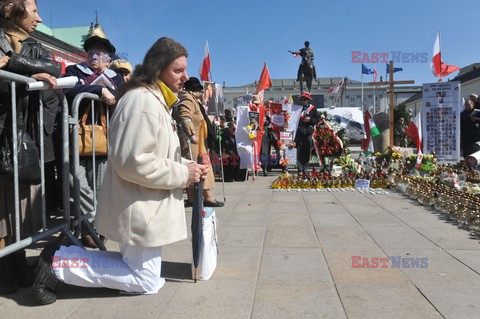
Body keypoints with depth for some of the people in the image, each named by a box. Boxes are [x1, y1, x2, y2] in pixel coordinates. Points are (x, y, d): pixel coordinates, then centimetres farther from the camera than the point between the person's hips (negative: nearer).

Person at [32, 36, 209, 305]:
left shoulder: (156, 101, 15)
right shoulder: (143, 101, -19)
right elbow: (134, 162, -28)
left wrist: (187, 166, 3)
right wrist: (183, 174, -19)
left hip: (147, 208, 11)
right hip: (140, 211, -11)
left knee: (137, 265, 21)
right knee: (147, 282, 2)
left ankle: (63, 257, 16)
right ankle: (59, 264, 3)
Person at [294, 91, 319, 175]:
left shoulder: (313, 109, 10)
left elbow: (317, 120, 7)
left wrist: (310, 119, -9)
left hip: (308, 133, 0)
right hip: (299, 132, 0)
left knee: (307, 151, 3)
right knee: (299, 151, -6)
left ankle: (305, 169, 14)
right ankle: (300, 170, -3)